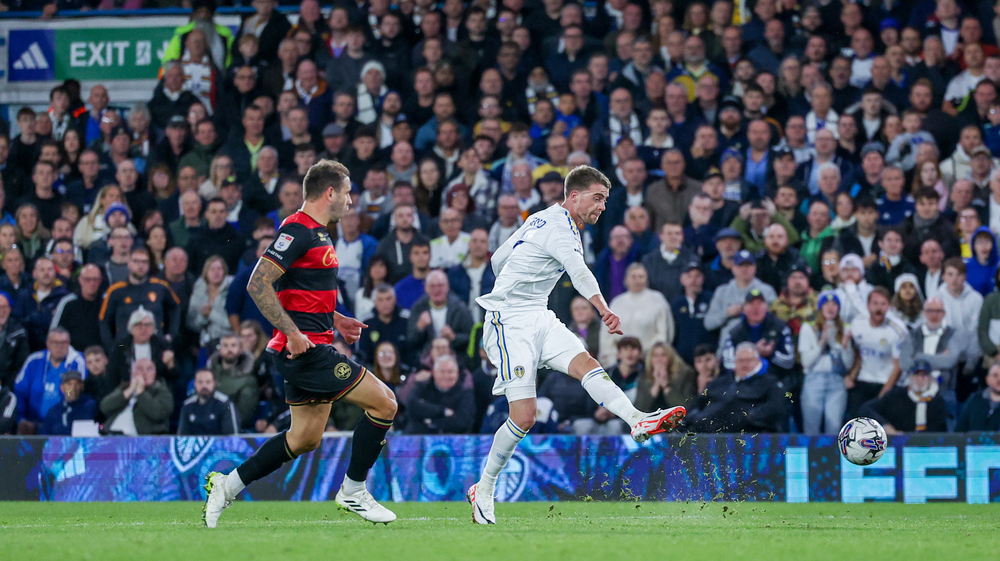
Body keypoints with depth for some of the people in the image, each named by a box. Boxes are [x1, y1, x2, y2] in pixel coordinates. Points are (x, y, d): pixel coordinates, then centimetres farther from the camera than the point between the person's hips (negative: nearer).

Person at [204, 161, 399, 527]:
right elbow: (258, 284, -22)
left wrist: (334, 320, 19)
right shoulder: (297, 231, -15)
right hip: (304, 347, -10)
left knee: (306, 438, 14)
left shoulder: (316, 233, 17)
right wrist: (292, 332, -25)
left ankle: (229, 484, 18)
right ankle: (352, 492, 2)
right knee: (384, 403, -9)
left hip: (305, 349, 10)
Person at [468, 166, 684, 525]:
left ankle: (638, 421, -40)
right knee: (524, 417, -13)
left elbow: (499, 258, 25)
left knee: (585, 364, -18)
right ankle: (483, 490, 4)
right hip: (510, 323, -9)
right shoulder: (557, 227, -16)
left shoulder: (542, 220, 15)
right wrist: (604, 309, -53)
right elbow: (579, 272, -37)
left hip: (538, 319, 9)